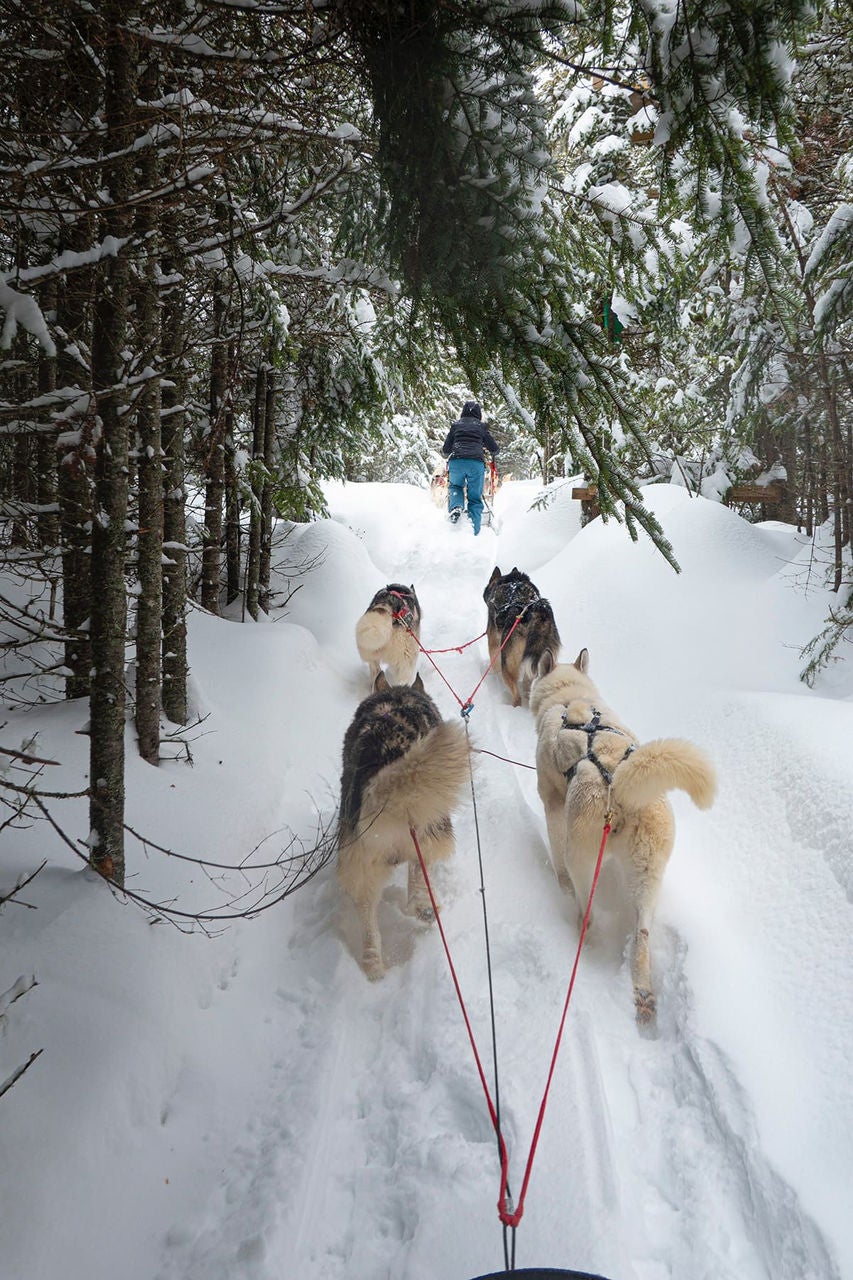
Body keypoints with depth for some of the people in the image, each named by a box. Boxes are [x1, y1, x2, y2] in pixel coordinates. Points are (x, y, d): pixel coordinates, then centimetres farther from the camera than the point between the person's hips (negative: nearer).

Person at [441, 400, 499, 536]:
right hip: (477, 462, -1)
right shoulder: (481, 426, 17)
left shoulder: (456, 425, 18)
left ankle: (456, 506, -4)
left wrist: (447, 454, 42)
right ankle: (473, 532, -4)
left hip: (456, 461, 1)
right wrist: (496, 451, 44)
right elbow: (494, 449, 21)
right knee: (475, 498, 7)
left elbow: (445, 450, 19)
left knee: (455, 486, 27)